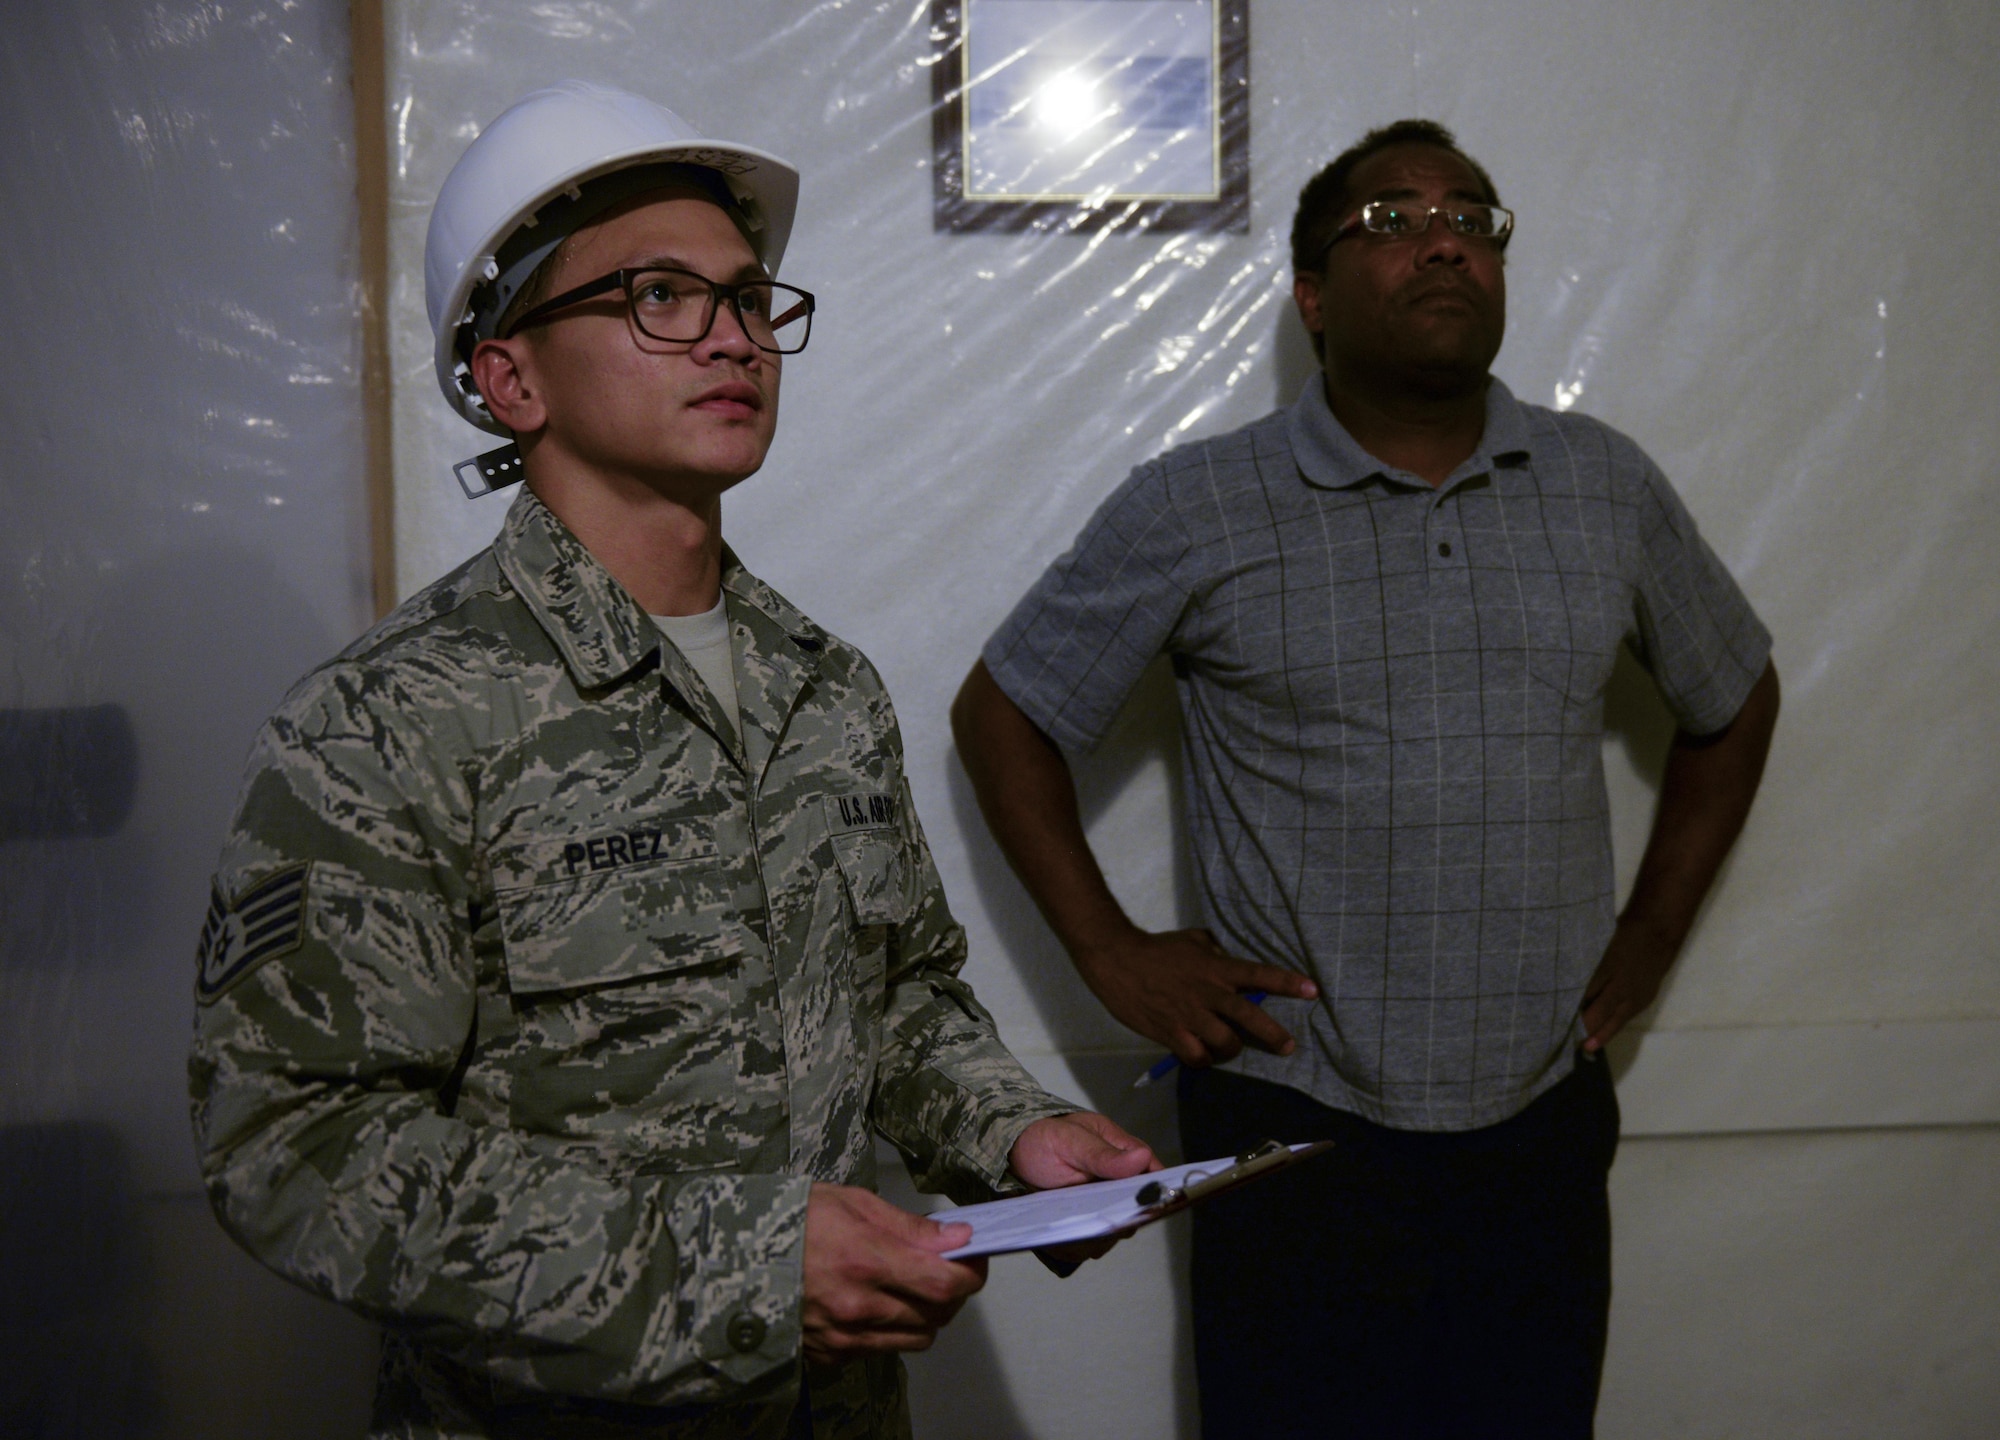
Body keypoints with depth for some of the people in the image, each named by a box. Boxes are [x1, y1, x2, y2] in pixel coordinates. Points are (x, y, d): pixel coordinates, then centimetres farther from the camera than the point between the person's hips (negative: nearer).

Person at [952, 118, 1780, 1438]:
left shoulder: (1609, 488, 5)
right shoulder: (1195, 511, -4)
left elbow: (1735, 699, 19)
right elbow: (1001, 714, 3)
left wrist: (1652, 935, 12)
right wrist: (1113, 954, -3)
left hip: (1542, 1141, 3)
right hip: (1294, 1138, -3)